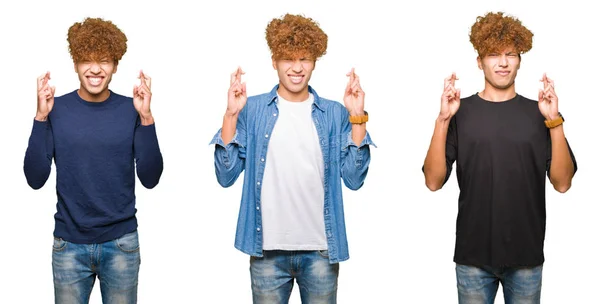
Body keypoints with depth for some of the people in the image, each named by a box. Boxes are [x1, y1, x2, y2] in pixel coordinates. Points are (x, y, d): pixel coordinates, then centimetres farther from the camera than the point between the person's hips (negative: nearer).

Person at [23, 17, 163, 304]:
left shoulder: (131, 110, -4)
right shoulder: (57, 109, -4)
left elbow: (150, 179, -9)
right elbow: (35, 179, -8)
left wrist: (146, 118, -19)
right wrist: (41, 117, -17)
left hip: (121, 244, 0)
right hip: (69, 244, 0)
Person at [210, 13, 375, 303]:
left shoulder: (335, 114, 2)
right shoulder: (252, 109, 0)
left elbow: (354, 179, -4)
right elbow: (226, 176, -4)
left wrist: (357, 117, -10)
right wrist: (231, 115, -13)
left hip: (321, 250, 1)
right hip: (268, 250, -1)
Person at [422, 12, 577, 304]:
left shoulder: (538, 112, 1)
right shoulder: (461, 112, -2)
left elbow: (562, 183, -6)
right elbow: (434, 181, -9)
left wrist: (555, 121, -16)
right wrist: (443, 120, -18)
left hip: (526, 253, 1)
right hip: (473, 253, -1)